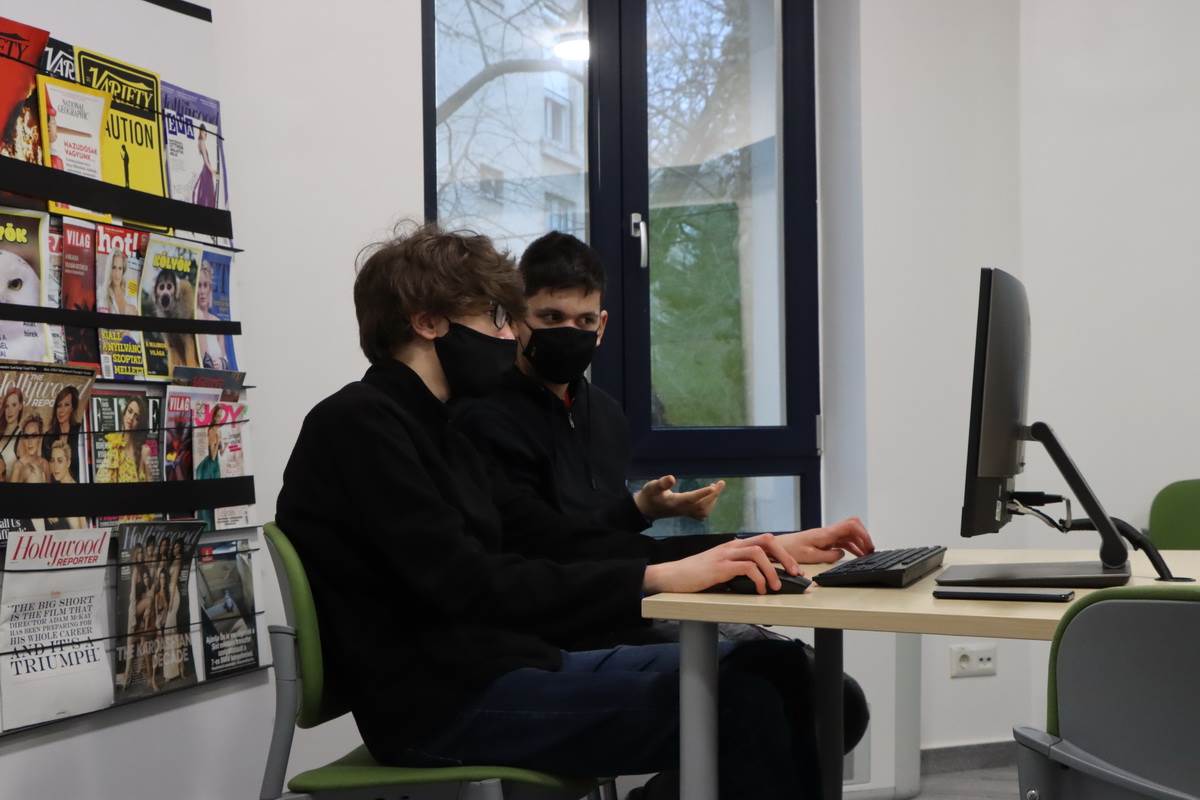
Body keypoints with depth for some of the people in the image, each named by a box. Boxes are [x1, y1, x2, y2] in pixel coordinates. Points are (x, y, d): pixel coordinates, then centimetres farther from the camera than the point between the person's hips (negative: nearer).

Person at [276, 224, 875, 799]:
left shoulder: (431, 430, 18)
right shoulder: (360, 425, -11)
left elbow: (565, 542, 12)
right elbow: (470, 590, -22)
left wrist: (757, 547, 3)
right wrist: (657, 577, -27)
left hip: (498, 667, 9)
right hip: (442, 702, -9)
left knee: (773, 668, 0)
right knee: (739, 702, -20)